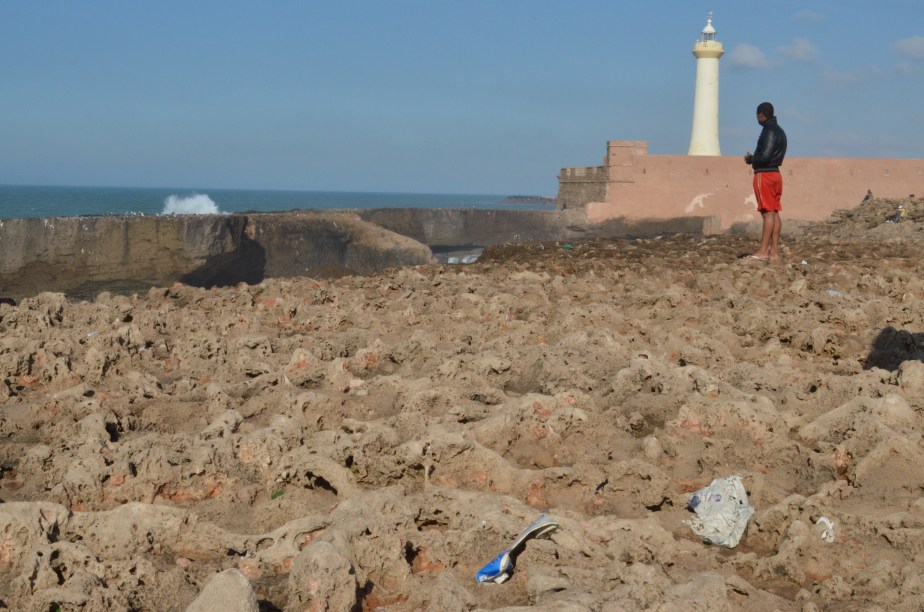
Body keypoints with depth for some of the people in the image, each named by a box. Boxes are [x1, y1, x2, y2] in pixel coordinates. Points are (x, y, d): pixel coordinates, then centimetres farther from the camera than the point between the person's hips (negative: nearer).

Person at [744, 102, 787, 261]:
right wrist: (753, 157, 11)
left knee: (768, 213, -10)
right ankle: (774, 252, 9)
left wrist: (750, 158, -4)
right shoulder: (779, 131, 17)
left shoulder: (769, 131, -14)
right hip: (775, 174, 10)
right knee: (774, 213, 8)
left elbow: (764, 156, -22)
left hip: (765, 174, -10)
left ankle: (763, 252, -10)